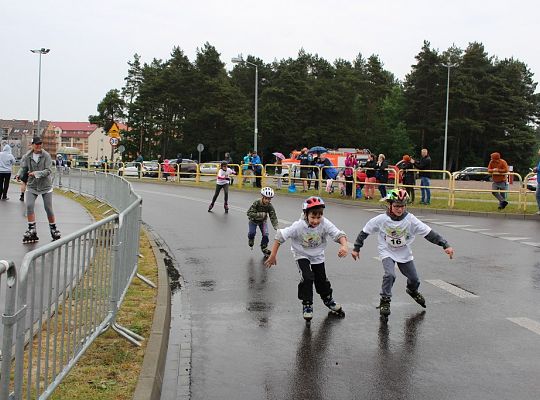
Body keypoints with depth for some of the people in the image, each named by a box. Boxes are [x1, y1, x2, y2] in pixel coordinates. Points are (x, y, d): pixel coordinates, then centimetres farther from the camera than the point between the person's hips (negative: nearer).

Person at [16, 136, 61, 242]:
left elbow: (48, 170, -16)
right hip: (32, 186, 1)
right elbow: (23, 168, 0)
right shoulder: (27, 156, -3)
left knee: (48, 208, 3)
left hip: (46, 186, -1)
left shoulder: (46, 156, -9)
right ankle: (32, 230, -5)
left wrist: (37, 173, -30)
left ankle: (53, 228, 23)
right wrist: (19, 175, -21)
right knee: (29, 206, -14)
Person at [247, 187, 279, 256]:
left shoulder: (270, 206, -23)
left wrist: (276, 227, -36)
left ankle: (264, 248, 15)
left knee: (265, 234, -10)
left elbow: (273, 217, -22)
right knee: (252, 232, -20)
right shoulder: (256, 203, -31)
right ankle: (250, 241, 16)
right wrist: (260, 214, -41)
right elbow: (249, 213, -32)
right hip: (253, 221, -2)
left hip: (263, 221, 2)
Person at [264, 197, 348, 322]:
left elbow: (339, 234, -33)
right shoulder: (298, 226, -31)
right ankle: (307, 305, -2)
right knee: (307, 277, -22)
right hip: (302, 256, -2)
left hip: (317, 256, 2)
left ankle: (328, 300, 43)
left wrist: (344, 246, -55)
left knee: (321, 280, 12)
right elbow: (280, 236, -23)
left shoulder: (325, 224, -28)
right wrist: (273, 255, -18)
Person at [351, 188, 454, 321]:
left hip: (404, 254, 3)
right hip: (387, 252, -3)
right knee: (390, 274, -26)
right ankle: (385, 301, -7)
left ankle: (412, 291, 51)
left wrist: (445, 245, -26)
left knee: (414, 279, 14)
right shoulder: (381, 220, -21)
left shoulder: (410, 219, -20)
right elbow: (364, 232, -8)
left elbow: (428, 233, -20)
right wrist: (356, 248, -4)